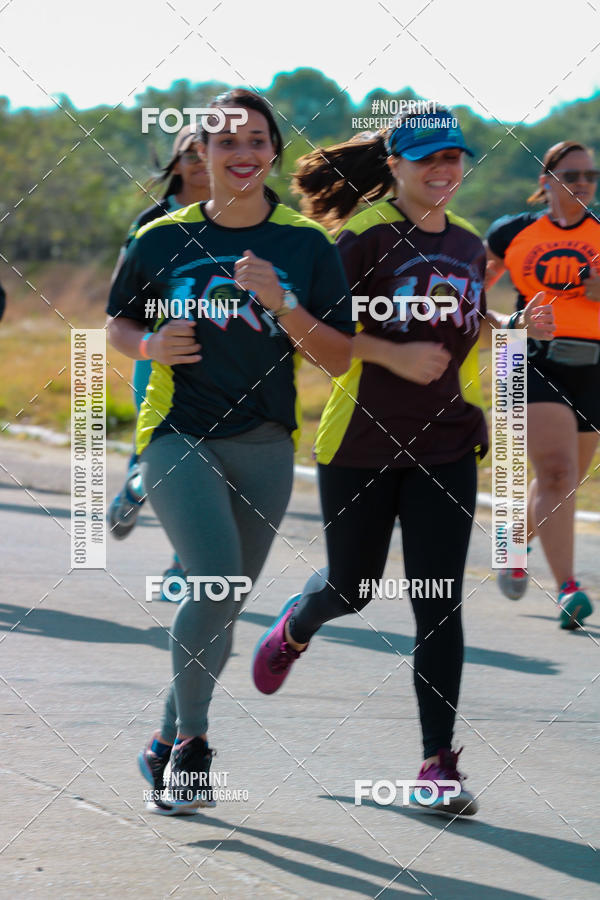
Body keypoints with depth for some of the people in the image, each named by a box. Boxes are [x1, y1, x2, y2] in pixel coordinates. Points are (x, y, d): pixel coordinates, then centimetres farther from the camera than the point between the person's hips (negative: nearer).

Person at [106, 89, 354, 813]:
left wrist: (281, 304, -16)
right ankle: (191, 737, -8)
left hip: (265, 445, 2)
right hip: (178, 434, -2)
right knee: (216, 578, -22)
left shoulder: (307, 246, 1)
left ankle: (170, 742, 27)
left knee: (221, 604, 8)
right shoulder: (163, 239, 2)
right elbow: (117, 324, 15)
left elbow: (338, 359, -1)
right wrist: (152, 344, -8)